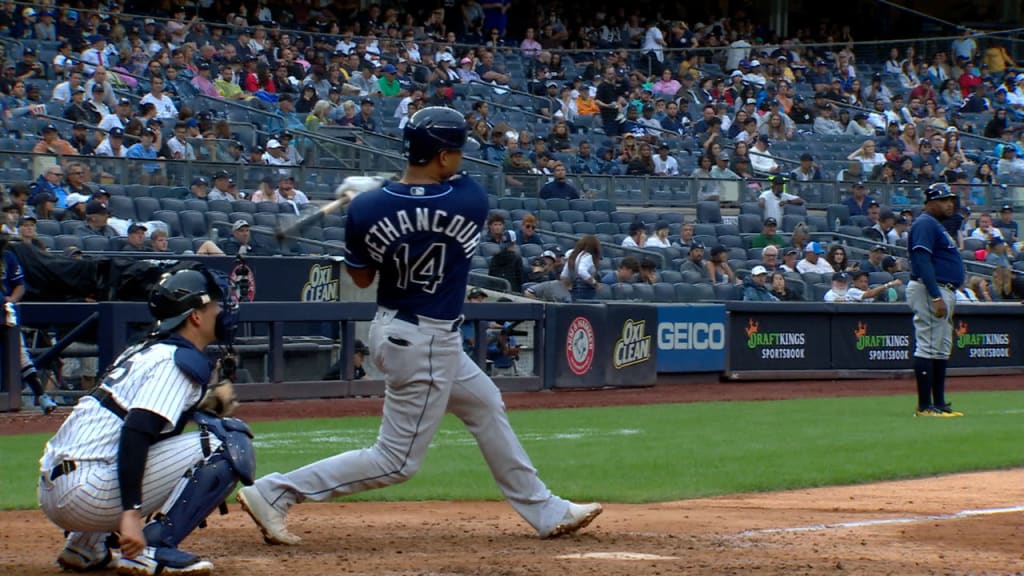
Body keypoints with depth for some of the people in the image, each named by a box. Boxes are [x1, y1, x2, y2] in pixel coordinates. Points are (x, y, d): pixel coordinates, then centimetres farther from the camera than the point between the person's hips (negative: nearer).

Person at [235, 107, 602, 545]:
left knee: (486, 407, 23)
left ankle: (545, 512, 33)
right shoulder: (470, 200, -18)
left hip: (393, 328, 7)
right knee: (397, 461, 1)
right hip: (426, 346, -7)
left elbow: (361, 278, 3)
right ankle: (274, 494, -6)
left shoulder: (366, 207, -11)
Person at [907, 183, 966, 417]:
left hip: (944, 291, 11)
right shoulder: (925, 224, -11)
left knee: (942, 350, 12)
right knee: (928, 347, -11)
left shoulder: (937, 226, 21)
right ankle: (925, 405, -13)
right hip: (929, 290, -11)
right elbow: (922, 261, -20)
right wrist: (937, 297, -26)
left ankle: (939, 403, 15)